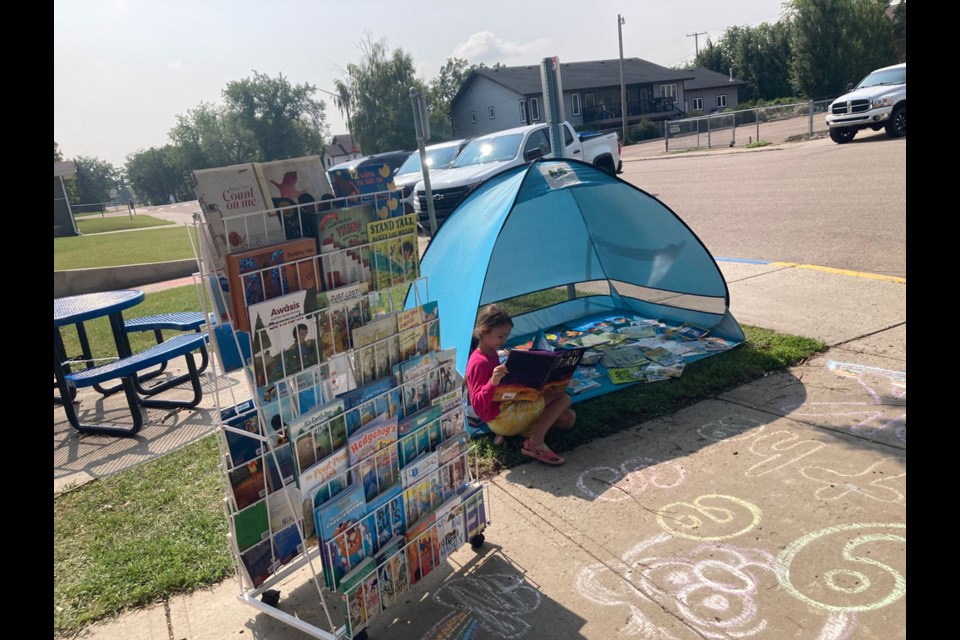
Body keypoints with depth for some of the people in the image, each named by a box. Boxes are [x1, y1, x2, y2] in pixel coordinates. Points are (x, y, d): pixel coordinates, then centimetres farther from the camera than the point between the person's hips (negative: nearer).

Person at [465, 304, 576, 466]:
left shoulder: (492, 353, 11)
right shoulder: (479, 363, -20)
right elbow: (478, 405, -27)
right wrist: (492, 382, -41)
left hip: (509, 405, 10)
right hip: (500, 418, -10)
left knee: (569, 418, 6)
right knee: (563, 397, -10)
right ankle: (536, 443, -16)